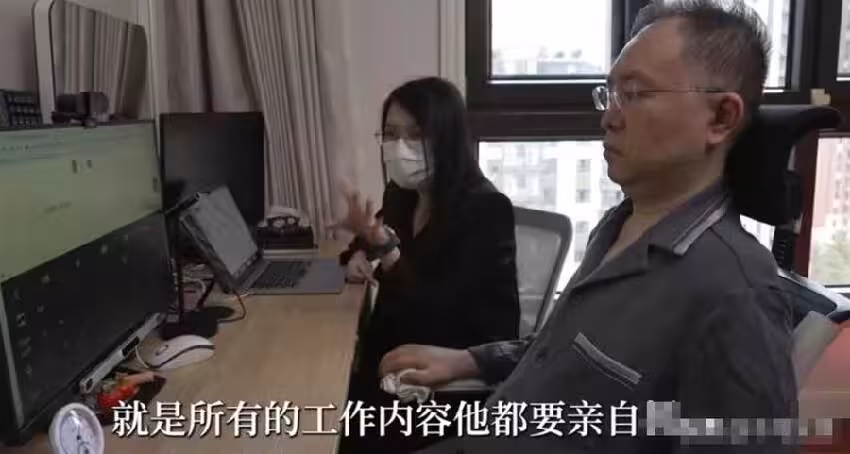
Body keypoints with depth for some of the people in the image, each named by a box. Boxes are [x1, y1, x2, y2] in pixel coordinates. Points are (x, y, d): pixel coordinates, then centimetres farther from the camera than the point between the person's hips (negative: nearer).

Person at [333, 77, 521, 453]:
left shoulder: (487, 209, -17)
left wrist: (383, 245, -29)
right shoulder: (401, 195, 3)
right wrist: (359, 254, -1)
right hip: (407, 346, 7)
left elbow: (437, 310, -22)